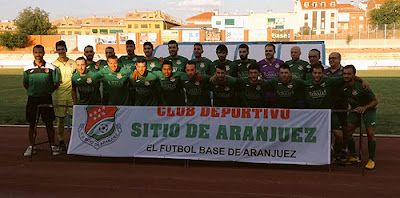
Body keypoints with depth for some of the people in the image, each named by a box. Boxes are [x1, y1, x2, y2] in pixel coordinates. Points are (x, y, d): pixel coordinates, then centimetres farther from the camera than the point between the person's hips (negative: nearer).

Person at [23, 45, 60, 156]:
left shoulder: (50, 68, -1)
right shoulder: (27, 68, 4)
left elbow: (56, 83, 5)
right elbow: (25, 83, 15)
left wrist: (47, 91, 3)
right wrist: (32, 91, 6)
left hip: (46, 98, -1)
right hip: (32, 99, 1)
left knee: (49, 123, 4)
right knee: (31, 124, 7)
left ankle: (52, 146, 14)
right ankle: (31, 147, 17)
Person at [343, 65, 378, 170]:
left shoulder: (361, 86, -27)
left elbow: (375, 101, -18)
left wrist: (364, 107, -30)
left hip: (368, 108, -4)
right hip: (355, 109, 5)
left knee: (370, 134, -15)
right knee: (347, 133, -7)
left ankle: (372, 160, 0)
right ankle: (353, 157, 10)